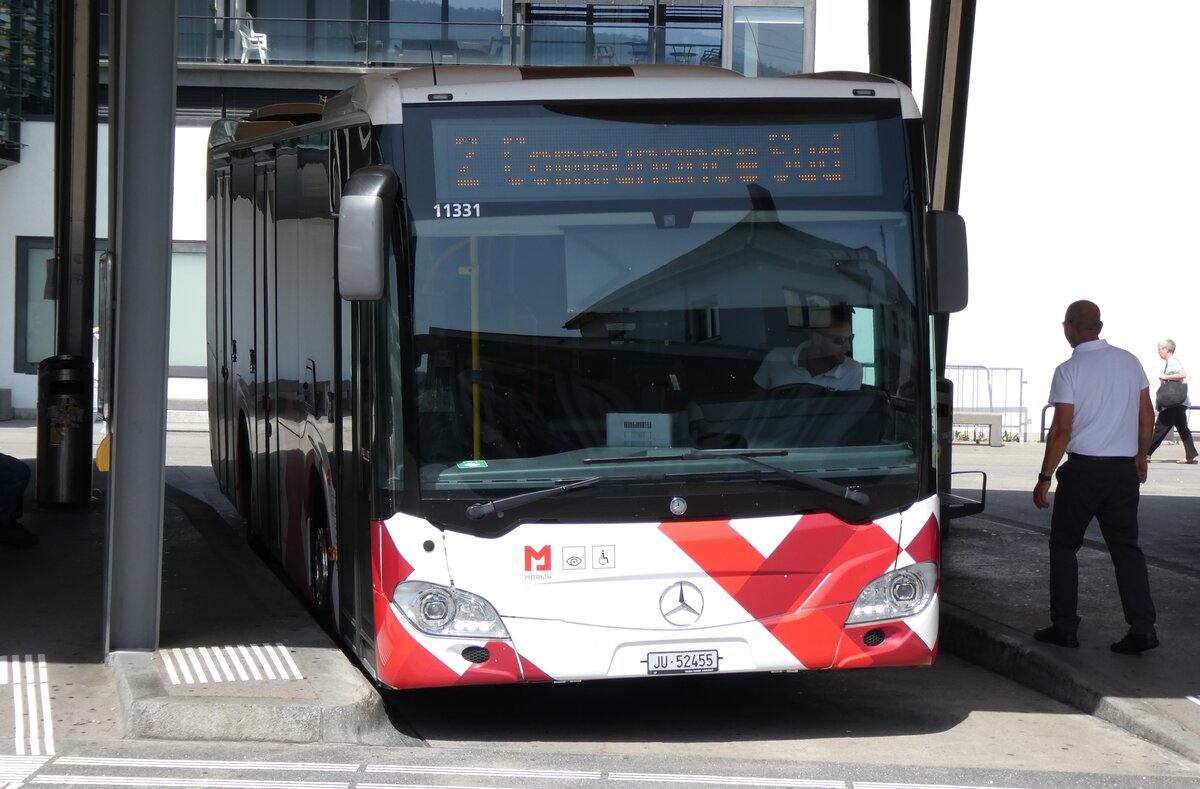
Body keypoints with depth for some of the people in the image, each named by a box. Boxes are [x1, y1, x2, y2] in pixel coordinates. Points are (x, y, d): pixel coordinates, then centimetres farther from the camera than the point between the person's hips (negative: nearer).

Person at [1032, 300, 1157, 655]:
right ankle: (1143, 628, -2)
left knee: (1064, 546, 10)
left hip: (1083, 469, -4)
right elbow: (1147, 415, 9)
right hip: (1125, 469, 4)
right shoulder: (1130, 362, 4)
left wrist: (1045, 476, -7)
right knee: (1126, 547, 8)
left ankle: (1064, 627, 10)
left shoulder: (1069, 370, -11)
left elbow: (1061, 429, -13)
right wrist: (1141, 455, 23)